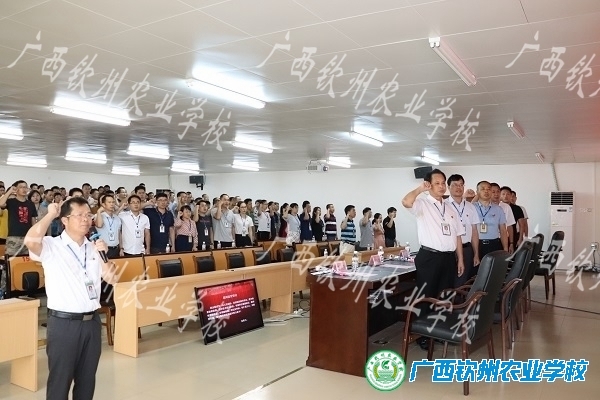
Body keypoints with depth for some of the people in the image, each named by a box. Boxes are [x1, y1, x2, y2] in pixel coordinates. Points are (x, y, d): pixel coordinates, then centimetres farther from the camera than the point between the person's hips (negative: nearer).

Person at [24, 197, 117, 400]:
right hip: (63, 322, -5)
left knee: (87, 378, 16)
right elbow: (30, 241, -31)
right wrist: (50, 214, -18)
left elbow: (112, 279, 7)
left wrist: (103, 255, -8)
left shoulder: (93, 248, 9)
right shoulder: (51, 246, -8)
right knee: (60, 379, 7)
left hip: (92, 321, 5)